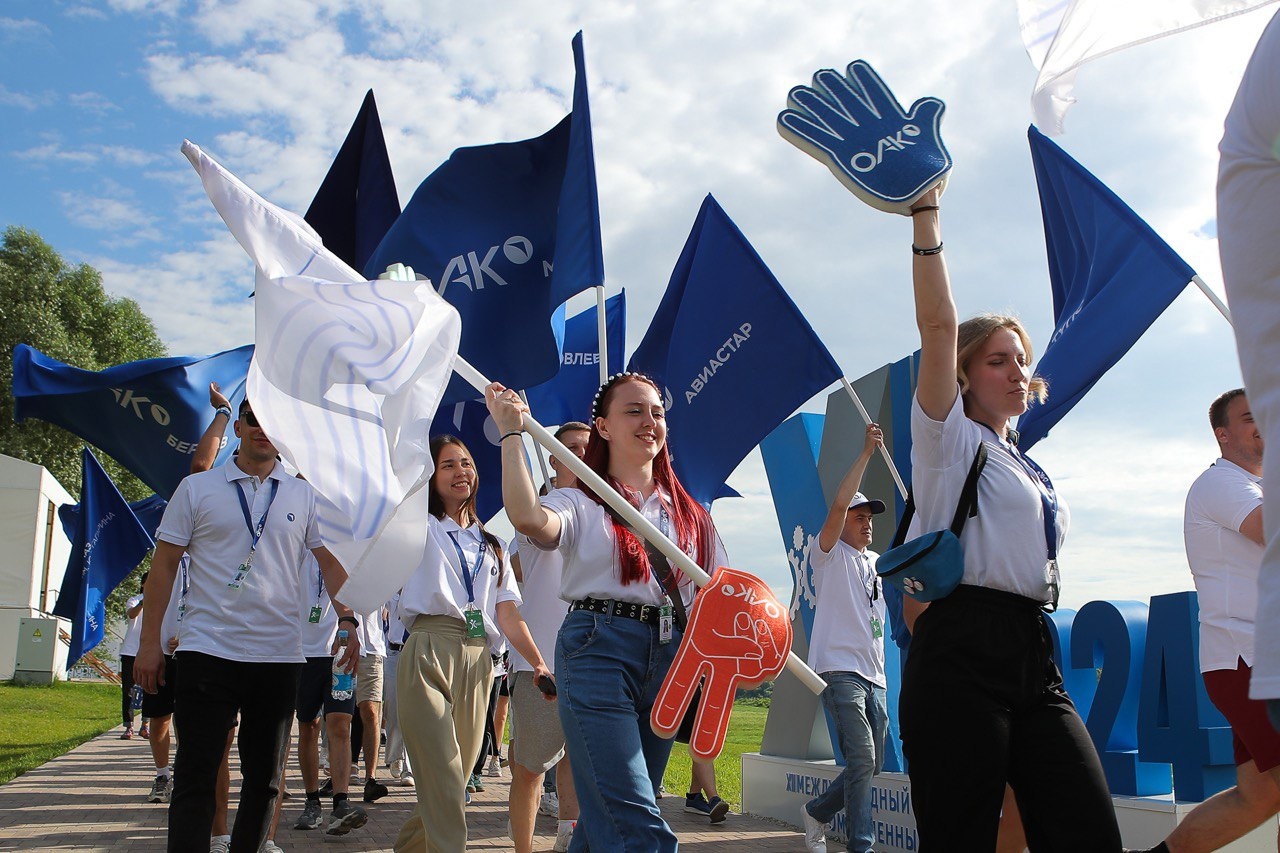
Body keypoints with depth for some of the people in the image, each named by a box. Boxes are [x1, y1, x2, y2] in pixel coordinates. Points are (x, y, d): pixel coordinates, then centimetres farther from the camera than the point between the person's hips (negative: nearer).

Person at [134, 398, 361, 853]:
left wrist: (348, 618, -10)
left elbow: (330, 560, 7)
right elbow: (164, 565, 4)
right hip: (208, 649, -2)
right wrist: (150, 641, -2)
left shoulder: (304, 496, 9)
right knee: (195, 777, -1)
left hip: (279, 656, 2)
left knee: (264, 777, 10)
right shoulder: (197, 488, 5)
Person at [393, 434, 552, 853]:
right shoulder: (421, 526, 13)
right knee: (443, 780, -14)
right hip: (429, 653, -4)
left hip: (477, 662, 5)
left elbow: (509, 614, 13)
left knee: (455, 779, 8)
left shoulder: (490, 546, 23)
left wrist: (539, 663, 0)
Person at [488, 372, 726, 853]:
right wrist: (511, 432, -14)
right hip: (599, 650, -5)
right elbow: (528, 518, -20)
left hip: (669, 659, 5)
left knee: (607, 814, 12)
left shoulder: (688, 512, 17)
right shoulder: (582, 502, 3)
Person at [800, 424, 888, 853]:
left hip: (874, 677, 7)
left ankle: (816, 812, 29)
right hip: (841, 670, -7)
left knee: (871, 766, 10)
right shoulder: (830, 556, 2)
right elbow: (838, 504, -12)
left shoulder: (878, 564, 23)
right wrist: (866, 452, -12)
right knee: (861, 759, -17)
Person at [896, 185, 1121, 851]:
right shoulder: (949, 439, 3)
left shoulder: (1032, 472, 23)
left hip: (1036, 656, 7)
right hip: (962, 652, -7)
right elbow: (938, 326, -9)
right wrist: (925, 213, -12)